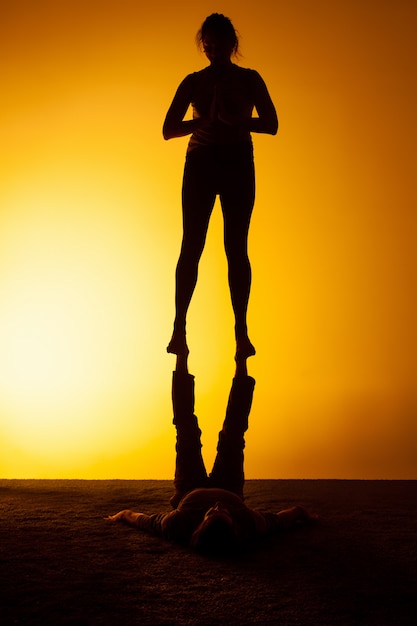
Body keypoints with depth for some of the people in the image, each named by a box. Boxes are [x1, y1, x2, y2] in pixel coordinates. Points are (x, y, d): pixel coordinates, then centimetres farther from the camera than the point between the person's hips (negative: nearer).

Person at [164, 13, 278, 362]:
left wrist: (234, 119, -17)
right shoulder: (193, 82, 8)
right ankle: (179, 328, -2)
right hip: (200, 164, 1)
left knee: (236, 248, -5)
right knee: (191, 246, -5)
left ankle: (242, 331, -3)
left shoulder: (250, 79, 7)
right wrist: (205, 120, -15)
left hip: (239, 165, 0)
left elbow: (271, 125, -2)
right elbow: (169, 130, 1)